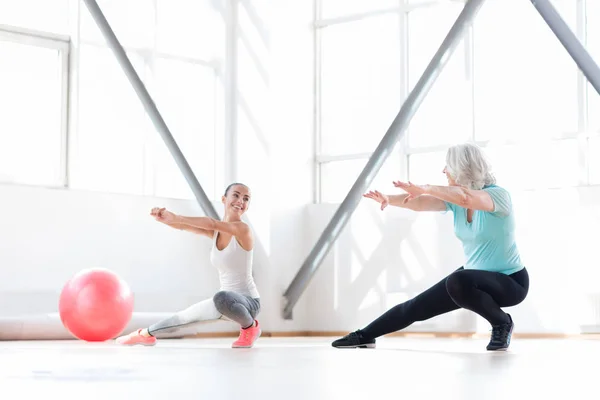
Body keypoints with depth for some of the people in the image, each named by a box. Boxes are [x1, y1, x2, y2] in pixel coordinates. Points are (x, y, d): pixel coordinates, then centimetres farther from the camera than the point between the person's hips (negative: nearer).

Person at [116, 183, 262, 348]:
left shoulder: (243, 229, -17)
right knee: (185, 317, 22)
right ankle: (145, 334, 46)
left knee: (221, 298, -39)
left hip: (248, 301, -8)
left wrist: (175, 217, -41)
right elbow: (183, 226, -8)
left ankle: (250, 327, -12)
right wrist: (164, 219, -30)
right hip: (228, 301, 8)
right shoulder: (215, 231, 4)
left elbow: (211, 223, -34)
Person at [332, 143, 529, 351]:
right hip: (475, 276, 8)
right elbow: (419, 202, -15)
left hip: (509, 281, -7)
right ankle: (365, 335, 25)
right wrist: (389, 199, -33)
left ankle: (502, 323, -14)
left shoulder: (498, 195, -23)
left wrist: (425, 188, -33)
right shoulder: (455, 199, -1)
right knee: (415, 306, 7)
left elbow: (465, 198, -43)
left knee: (458, 282, -37)